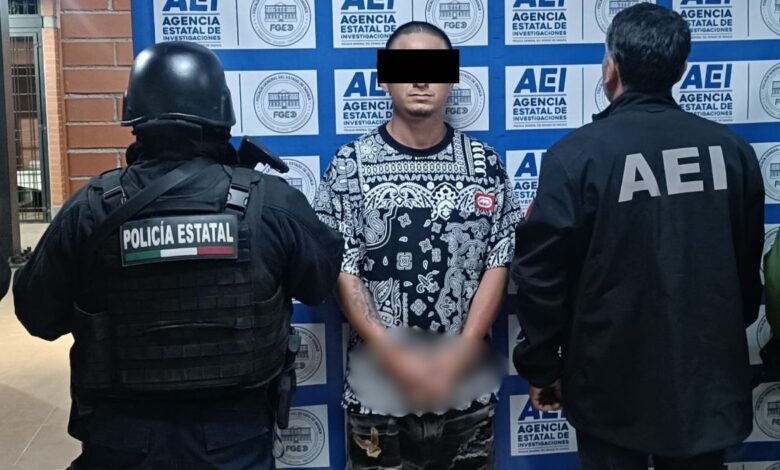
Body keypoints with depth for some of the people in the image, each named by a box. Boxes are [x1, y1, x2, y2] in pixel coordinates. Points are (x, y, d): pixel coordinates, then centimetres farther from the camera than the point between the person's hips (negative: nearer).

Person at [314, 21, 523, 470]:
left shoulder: (485, 163, 1)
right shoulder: (351, 164, -4)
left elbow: (498, 264, 0)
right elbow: (342, 270, -6)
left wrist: (462, 353, -10)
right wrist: (393, 355, -14)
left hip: (468, 386, 2)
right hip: (378, 386, -1)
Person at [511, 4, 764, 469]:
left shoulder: (577, 155, -16)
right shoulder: (733, 149, -2)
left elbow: (541, 274, -14)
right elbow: (748, 267, 9)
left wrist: (542, 366, -1)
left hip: (613, 385, -3)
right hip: (708, 379, 4)